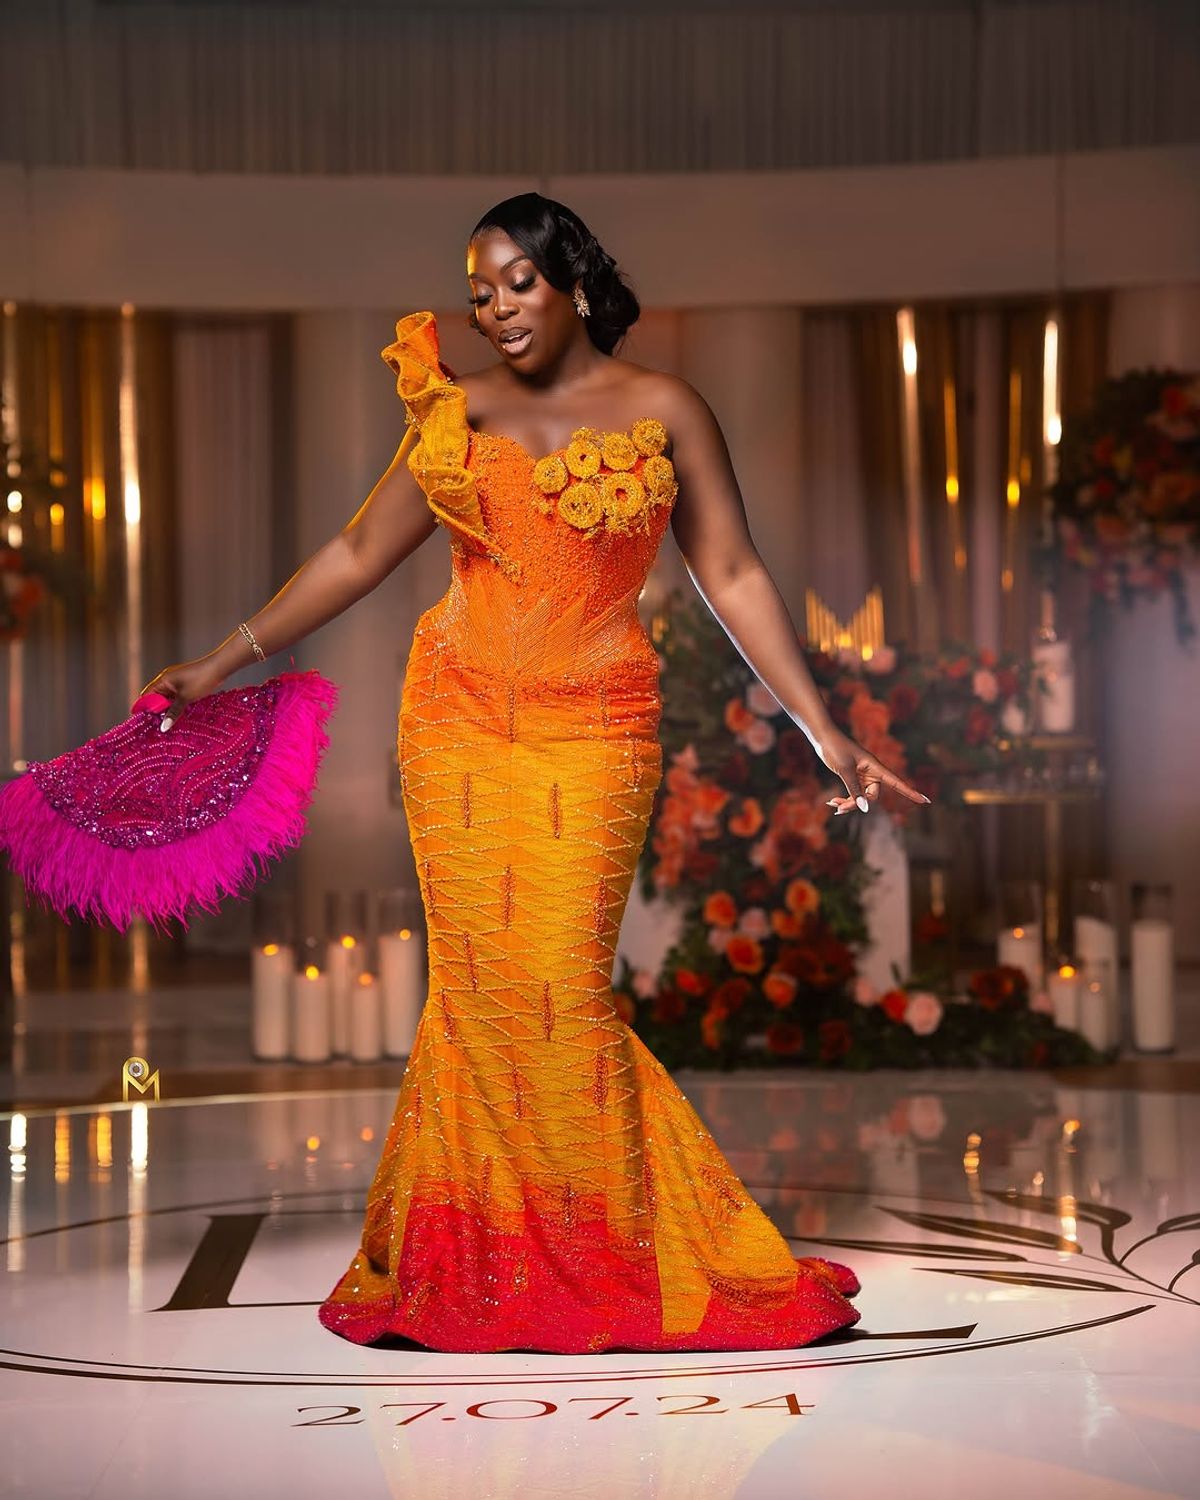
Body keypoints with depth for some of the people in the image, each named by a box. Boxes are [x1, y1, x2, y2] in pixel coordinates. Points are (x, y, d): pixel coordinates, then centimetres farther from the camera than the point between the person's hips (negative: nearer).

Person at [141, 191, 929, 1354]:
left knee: (562, 985, -11)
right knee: (477, 982, -1)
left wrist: (825, 733, -3)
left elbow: (732, 577, 2)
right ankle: (460, 1262, 9)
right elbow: (360, 552, 14)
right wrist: (229, 658, 13)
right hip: (458, 721, 3)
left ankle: (622, 1252, 4)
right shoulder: (462, 413, 10)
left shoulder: (662, 412, 3)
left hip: (590, 732, -2)